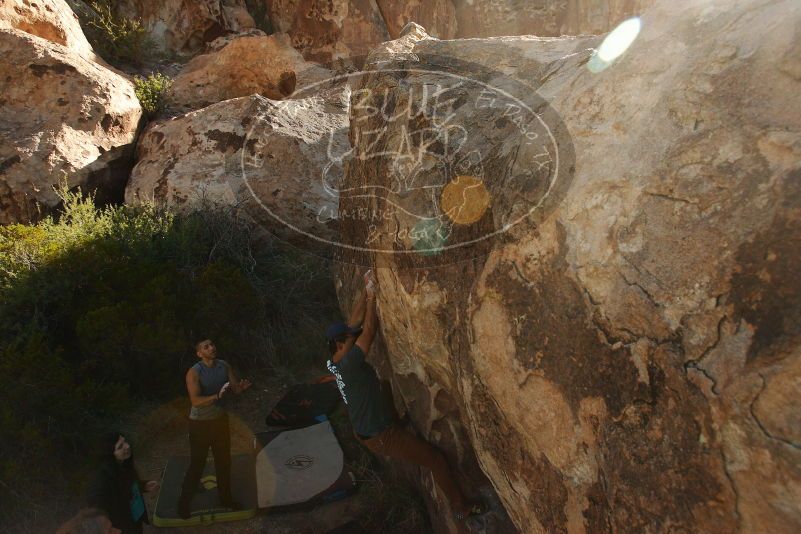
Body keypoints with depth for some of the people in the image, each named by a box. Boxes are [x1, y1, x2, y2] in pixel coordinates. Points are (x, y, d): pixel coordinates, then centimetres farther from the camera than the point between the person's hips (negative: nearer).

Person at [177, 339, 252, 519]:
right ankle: (184, 503, 26)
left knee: (224, 460, 17)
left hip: (220, 419, 5)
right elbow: (196, 401, -30)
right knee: (197, 464, 5)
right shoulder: (194, 373, -22)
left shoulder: (224, 365, -6)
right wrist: (218, 396, -43)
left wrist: (241, 387, -25)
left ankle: (225, 498, 36)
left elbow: (234, 388, -1)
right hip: (200, 423, -5)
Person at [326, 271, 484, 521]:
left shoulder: (334, 362, -2)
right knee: (436, 459, 3)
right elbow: (369, 330, -25)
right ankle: (462, 506, 20)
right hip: (382, 436, -9)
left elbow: (354, 322, 1)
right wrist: (371, 295, -17)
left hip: (365, 432, 9)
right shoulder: (348, 363, -28)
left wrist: (366, 291, -1)